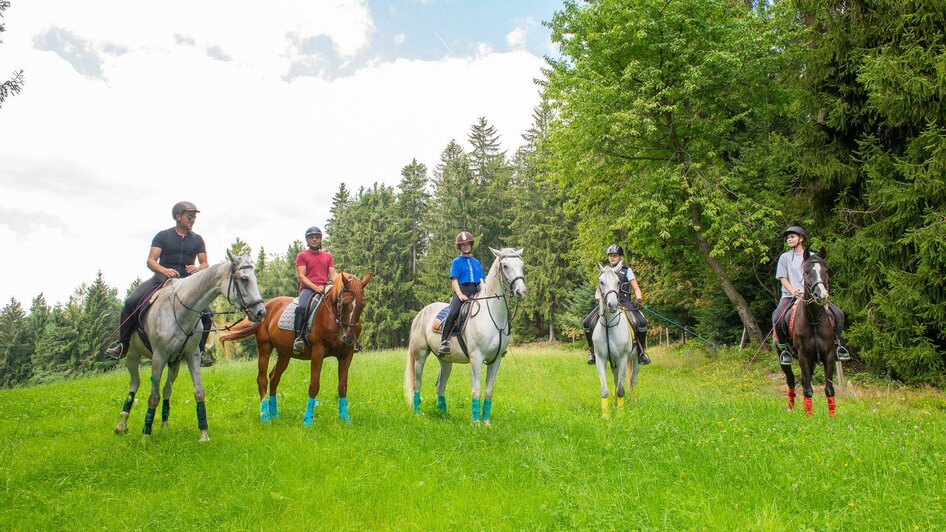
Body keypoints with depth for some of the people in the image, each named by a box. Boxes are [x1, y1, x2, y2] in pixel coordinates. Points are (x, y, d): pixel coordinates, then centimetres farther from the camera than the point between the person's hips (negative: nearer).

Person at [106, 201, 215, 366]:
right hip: (161, 278, -1)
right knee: (131, 303, -20)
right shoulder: (163, 236, 4)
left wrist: (198, 269, -14)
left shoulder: (197, 240, 11)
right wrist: (164, 270, -22)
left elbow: (205, 263, 10)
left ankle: (199, 351, -2)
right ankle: (122, 345, -4)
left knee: (207, 314, -17)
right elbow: (151, 261, -2)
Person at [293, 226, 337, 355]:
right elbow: (301, 276, -2)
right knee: (302, 307, -35)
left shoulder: (328, 256, 21)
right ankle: (299, 337, -30)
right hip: (308, 288, -4)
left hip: (325, 289, 4)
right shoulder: (302, 256, 9)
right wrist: (315, 287, -17)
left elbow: (333, 274, 13)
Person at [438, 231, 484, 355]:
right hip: (462, 290, -4)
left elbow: (481, 280, 19)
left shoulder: (476, 262, 23)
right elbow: (454, 280, 1)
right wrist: (460, 294, -14)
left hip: (476, 291, 4)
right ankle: (444, 341, -25)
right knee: (452, 314, -28)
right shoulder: (456, 262, 11)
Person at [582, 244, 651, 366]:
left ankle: (641, 351, -5)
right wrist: (598, 299, -4)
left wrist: (638, 300, -12)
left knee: (641, 323, -28)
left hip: (624, 302, -3)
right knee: (587, 323, -18)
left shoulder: (626, 270, 11)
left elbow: (636, 289, 8)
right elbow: (599, 289, 18)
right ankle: (592, 350, 1)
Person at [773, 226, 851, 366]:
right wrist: (792, 290, -16)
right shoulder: (785, 257, 10)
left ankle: (837, 343, 4)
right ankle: (784, 348, -12)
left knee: (838, 314, -15)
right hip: (790, 295, -2)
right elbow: (783, 278, 4)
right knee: (777, 317, -30)